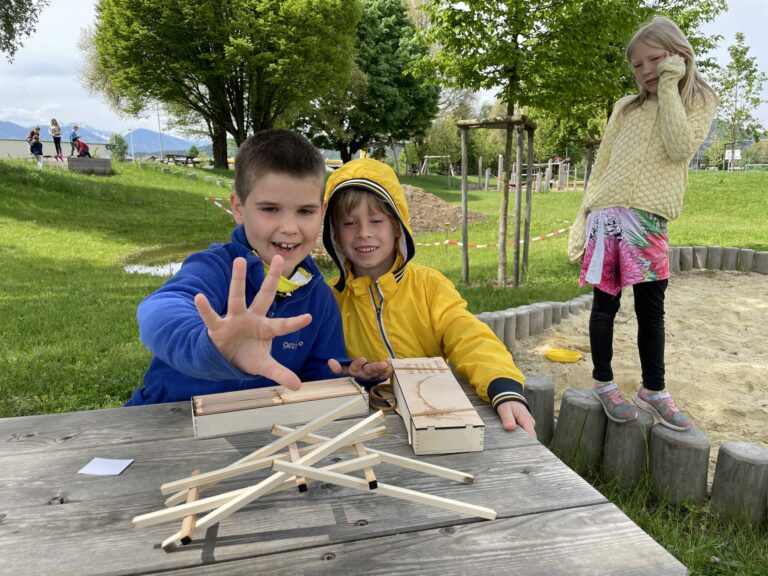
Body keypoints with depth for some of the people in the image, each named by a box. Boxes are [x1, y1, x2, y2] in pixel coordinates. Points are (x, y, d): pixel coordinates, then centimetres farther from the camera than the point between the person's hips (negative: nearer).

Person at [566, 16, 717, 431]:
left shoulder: (699, 104, 8)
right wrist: (582, 219, 7)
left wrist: (669, 88, -8)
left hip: (648, 221, -1)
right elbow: (601, 167, 13)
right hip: (606, 215, 1)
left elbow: (680, 149, -12)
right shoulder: (626, 107, 12)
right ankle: (604, 383, 16)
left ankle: (653, 389, 18)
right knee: (606, 303, 4)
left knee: (651, 309, 5)